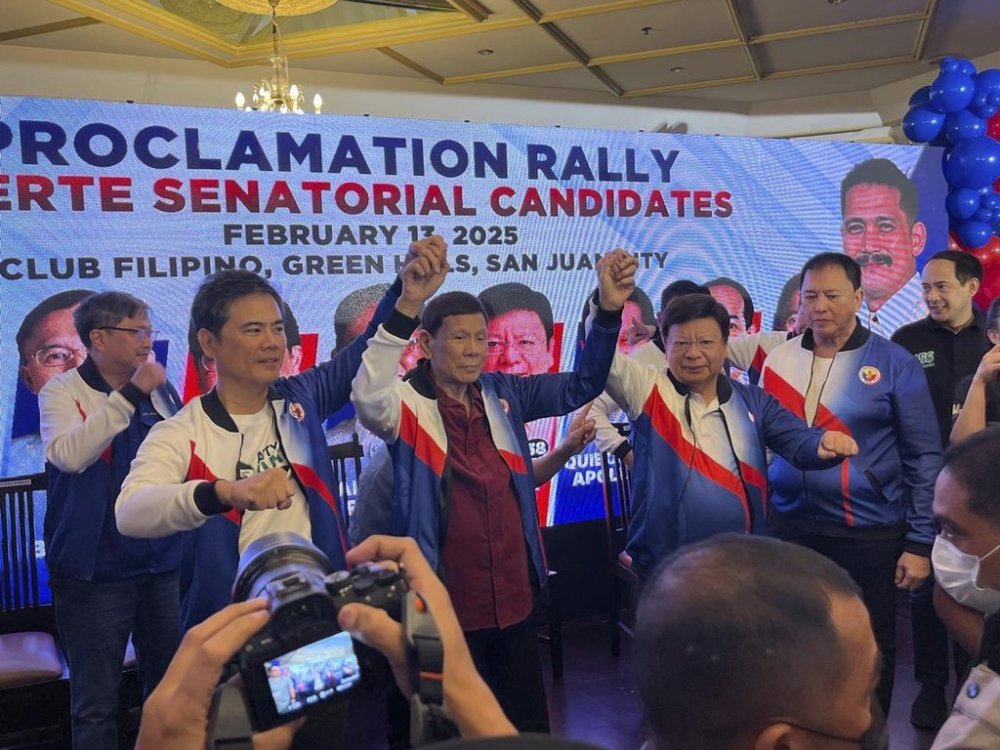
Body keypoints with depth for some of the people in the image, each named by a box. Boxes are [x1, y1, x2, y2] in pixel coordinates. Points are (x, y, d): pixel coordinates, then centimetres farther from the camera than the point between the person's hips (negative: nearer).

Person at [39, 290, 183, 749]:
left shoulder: (161, 390, 3)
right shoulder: (63, 391, -7)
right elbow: (69, 455, -27)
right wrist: (130, 394, -26)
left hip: (164, 563, 4)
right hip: (96, 570, -4)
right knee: (95, 702, 8)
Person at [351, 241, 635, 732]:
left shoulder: (503, 394, 3)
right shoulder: (409, 405, -12)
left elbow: (582, 384, 1)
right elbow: (368, 399, -34)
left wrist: (609, 309, -14)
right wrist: (407, 305, -46)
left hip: (515, 601, 5)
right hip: (446, 610, -5)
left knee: (530, 723, 21)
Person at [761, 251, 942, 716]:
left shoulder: (894, 364, -7)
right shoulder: (778, 359, 2)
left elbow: (924, 459, -6)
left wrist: (920, 542, -8)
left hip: (869, 535, -3)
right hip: (790, 528, 3)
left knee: (871, 647, 12)